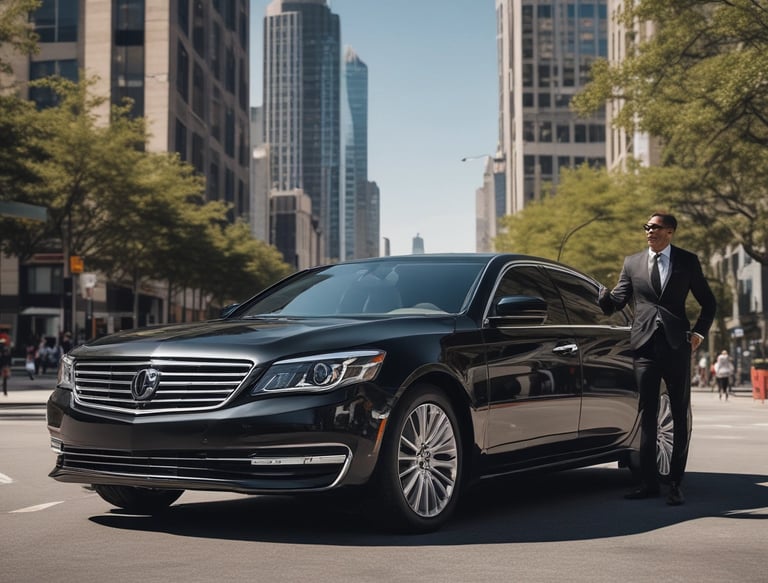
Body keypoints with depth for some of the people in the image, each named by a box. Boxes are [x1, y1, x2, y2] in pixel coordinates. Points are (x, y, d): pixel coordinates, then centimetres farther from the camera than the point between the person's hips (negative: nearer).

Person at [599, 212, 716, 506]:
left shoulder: (687, 261, 6)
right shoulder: (632, 262, 10)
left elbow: (708, 302, 13)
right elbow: (618, 299, 4)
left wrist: (699, 332, 1)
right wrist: (600, 293, -18)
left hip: (677, 345, -1)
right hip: (645, 345, 1)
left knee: (680, 415, 3)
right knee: (647, 414, 3)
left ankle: (675, 483, 10)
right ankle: (648, 481, 8)